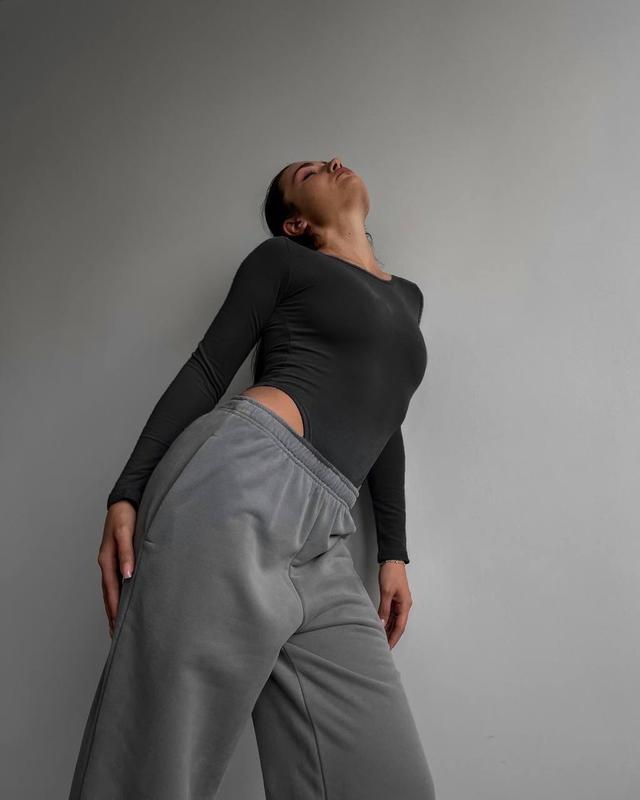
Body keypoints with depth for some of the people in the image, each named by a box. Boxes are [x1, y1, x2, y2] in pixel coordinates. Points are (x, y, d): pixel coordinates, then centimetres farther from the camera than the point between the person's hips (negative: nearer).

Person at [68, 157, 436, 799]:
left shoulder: (406, 298, 31)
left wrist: (393, 553, 23)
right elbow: (207, 369, 6)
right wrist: (127, 493, -4)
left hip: (324, 553, 6)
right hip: (240, 480, -6)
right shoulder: (281, 259, 14)